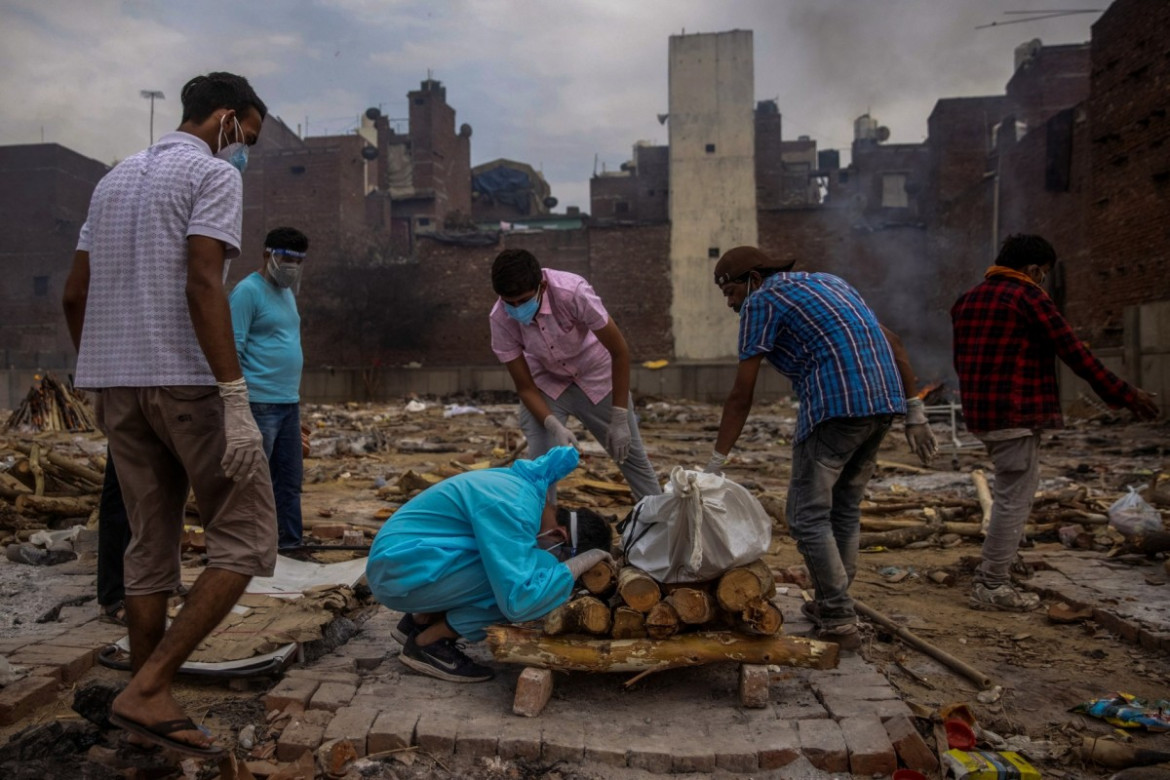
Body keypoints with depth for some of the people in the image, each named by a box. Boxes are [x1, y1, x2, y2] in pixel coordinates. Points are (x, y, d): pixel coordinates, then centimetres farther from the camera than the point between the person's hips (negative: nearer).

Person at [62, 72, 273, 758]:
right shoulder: (214, 174, -3)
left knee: (151, 549, 11)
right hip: (187, 380, -8)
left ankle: (147, 701, 16)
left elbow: (75, 296, 19)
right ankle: (149, 688, -7)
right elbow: (203, 287, -18)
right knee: (246, 541, -1)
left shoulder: (116, 178, 21)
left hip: (118, 382, 8)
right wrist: (236, 398, -21)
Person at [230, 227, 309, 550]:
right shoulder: (247, 291, -8)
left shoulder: (286, 292, 18)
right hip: (260, 404, -8)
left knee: (290, 478, 12)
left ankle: (290, 542, 20)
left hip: (289, 402, 9)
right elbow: (232, 350, -14)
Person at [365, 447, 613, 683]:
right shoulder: (512, 510, -26)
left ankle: (420, 621, 15)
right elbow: (518, 601, -32)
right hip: (403, 571, -10)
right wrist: (582, 562, -20)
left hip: (398, 563, 10)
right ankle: (427, 644, -4)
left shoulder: (526, 484, 3)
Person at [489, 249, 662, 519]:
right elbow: (524, 386, -17)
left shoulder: (573, 291, -36)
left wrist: (619, 419, -23)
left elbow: (620, 351, -24)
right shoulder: (500, 318, -28)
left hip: (595, 375, -1)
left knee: (630, 454, 6)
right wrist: (554, 426, -34)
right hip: (545, 382, 1)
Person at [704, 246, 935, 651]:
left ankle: (839, 623, 3)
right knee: (844, 510, 19)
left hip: (836, 406, -8)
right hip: (885, 402, 9)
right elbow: (892, 345, 21)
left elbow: (741, 396, -1)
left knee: (808, 516, 1)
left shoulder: (761, 301, 2)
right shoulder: (828, 281, 24)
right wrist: (914, 413, 23)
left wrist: (715, 462, 4)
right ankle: (834, 605, 27)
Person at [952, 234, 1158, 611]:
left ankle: (990, 575, 24)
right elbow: (1075, 353, -10)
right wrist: (1125, 395, -2)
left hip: (980, 412, 9)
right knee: (1014, 498, -1)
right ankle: (992, 587, 4)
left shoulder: (967, 300, 14)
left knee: (1009, 493, 19)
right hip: (1016, 413, -8)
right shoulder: (1028, 297, -10)